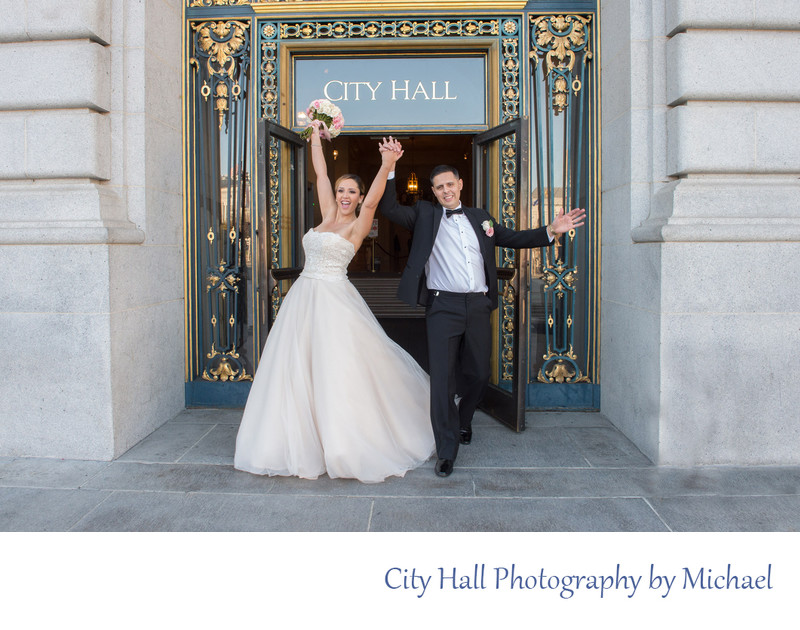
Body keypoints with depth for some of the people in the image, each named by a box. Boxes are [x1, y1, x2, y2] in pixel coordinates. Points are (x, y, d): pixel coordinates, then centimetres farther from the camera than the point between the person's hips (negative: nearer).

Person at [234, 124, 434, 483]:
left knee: (339, 374, -6)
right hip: (304, 300, 7)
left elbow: (372, 201, -21)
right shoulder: (328, 215, 14)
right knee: (297, 374, 8)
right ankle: (305, 442, 19)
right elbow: (320, 173, 20)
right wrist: (315, 136, 24)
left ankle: (347, 446, 6)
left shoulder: (357, 225, -2)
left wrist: (385, 168, -37)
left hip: (334, 302, -7)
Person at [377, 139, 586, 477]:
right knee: (443, 377, -4)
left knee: (478, 374, 13)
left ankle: (463, 420, 42)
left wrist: (551, 231, 10)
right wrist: (389, 168, -11)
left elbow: (513, 238, 20)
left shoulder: (480, 217, 18)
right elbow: (389, 209, -1)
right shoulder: (425, 214, 8)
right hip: (443, 307, -3)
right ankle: (446, 451, 4)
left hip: (478, 306, 4)